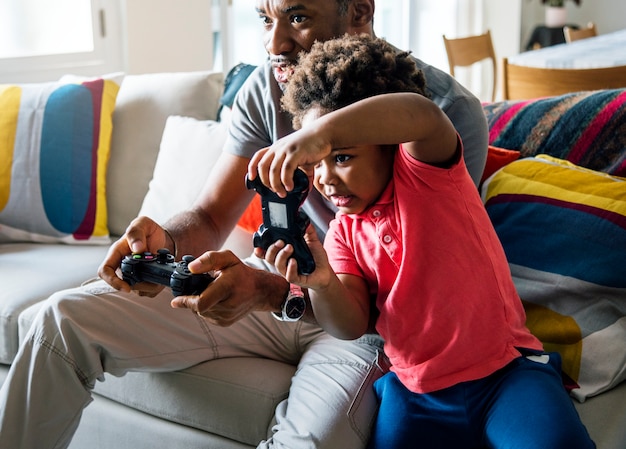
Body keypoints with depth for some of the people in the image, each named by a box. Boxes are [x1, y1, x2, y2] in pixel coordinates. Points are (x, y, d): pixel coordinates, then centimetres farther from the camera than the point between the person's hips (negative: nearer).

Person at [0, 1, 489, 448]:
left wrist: (267, 291, -37)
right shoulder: (270, 86, -3)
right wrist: (165, 242, -26)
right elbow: (211, 218, -1)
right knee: (67, 317, -5)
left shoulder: (448, 109, -18)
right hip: (274, 279, 5)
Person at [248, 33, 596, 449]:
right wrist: (322, 283, -24)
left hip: (505, 369, -4)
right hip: (412, 390, 5)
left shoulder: (426, 171, -8)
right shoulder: (343, 233, 6)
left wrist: (323, 130, -47)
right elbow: (353, 327, -2)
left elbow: (422, 115, -33)